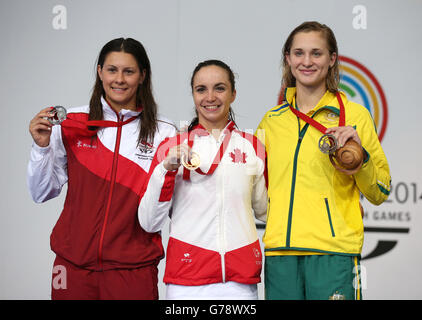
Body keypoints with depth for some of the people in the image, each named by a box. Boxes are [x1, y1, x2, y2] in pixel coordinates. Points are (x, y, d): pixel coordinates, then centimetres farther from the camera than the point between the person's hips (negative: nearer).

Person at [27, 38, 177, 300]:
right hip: (74, 263, 1)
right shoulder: (72, 123, 2)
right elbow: (42, 194, 5)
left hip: (133, 267, -1)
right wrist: (42, 146, -8)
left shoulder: (162, 132, 0)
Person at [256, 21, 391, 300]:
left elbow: (380, 193, 3)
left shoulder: (354, 115, 3)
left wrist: (359, 154, -12)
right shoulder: (272, 120, 14)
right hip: (280, 250, 3)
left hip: (333, 250, -3)